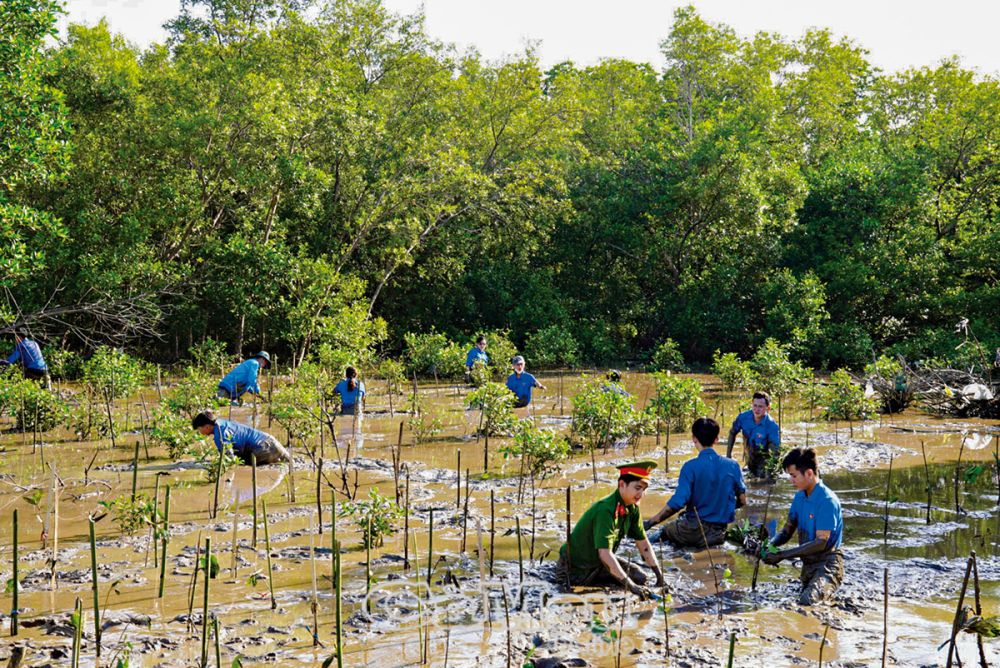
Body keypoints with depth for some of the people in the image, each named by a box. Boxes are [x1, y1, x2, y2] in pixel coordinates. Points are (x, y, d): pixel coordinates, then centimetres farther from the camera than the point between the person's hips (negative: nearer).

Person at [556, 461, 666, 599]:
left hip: (599, 564, 8)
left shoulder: (632, 509, -5)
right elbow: (605, 554, -36)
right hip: (575, 567, -8)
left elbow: (643, 543, 4)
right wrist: (630, 586, -37)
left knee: (639, 576, -3)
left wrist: (660, 575, -2)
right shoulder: (605, 510, -30)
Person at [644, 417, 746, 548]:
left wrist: (649, 523, -13)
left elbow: (677, 503, -22)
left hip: (695, 531, -4)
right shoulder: (732, 466, -1)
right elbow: (742, 501, 7)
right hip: (720, 531, 4)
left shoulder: (690, 467, -14)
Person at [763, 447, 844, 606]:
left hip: (827, 564, -9)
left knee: (806, 602, -32)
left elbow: (821, 543, -23)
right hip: (808, 564, 9)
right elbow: (787, 530, 11)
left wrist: (782, 555, -24)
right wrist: (770, 546, -11)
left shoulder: (827, 501, -19)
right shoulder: (800, 497, 7)